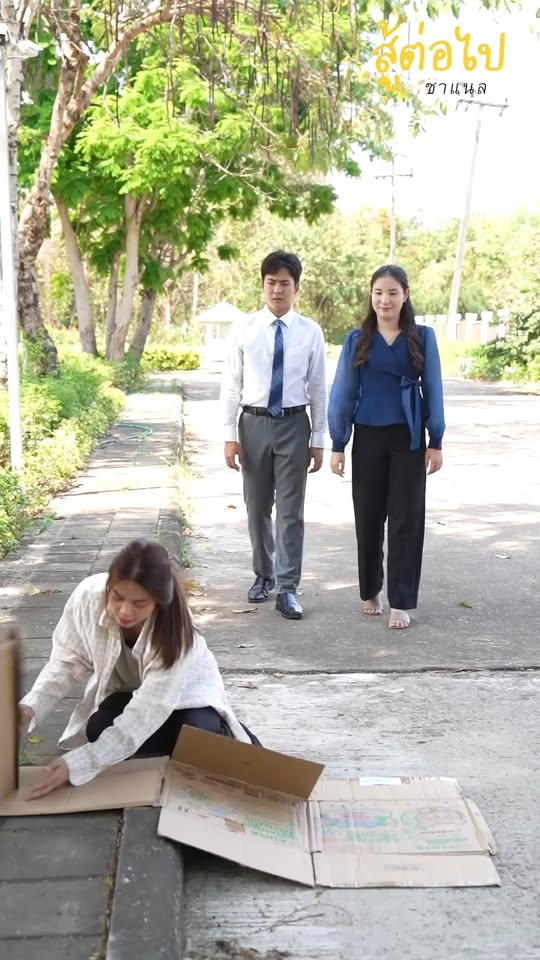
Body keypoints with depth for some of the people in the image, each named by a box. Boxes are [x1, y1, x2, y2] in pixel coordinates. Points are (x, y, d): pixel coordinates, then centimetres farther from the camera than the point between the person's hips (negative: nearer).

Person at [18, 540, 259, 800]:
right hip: (125, 690, 4)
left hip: (182, 693, -4)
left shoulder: (175, 630, -38)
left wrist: (76, 765, -43)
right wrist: (31, 706, -31)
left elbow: (144, 718, -38)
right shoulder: (88, 596, -30)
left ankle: (226, 735, 6)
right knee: (99, 730, -27)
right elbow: (69, 661, -14)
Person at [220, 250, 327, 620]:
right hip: (254, 423, 1)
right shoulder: (244, 328, -1)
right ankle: (263, 576, 29)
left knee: (291, 510, 0)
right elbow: (231, 384, 1)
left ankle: (287, 588, 7)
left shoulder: (311, 332, -2)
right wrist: (230, 434, -3)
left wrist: (318, 439, -1)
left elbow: (318, 389, 1)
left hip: (294, 425, -1)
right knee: (257, 507, 12)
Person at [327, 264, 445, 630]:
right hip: (368, 438, 1)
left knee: (407, 518, 0)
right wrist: (337, 444, -1)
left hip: (408, 438, -1)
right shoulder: (357, 340, 2)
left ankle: (401, 602, 7)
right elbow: (343, 393, 2)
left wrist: (436, 441, -1)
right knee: (369, 517, 8)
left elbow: (432, 390, 2)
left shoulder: (422, 337, 1)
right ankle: (371, 590, 26)